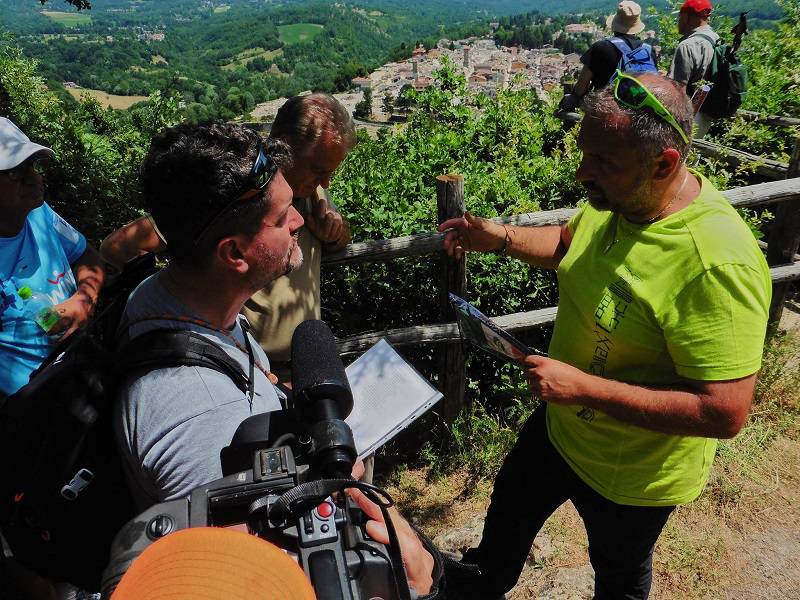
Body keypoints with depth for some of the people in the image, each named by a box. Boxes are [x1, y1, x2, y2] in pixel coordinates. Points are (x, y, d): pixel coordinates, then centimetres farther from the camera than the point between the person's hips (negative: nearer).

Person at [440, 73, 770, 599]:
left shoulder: (717, 263, -37)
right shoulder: (616, 199, -12)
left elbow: (725, 413, -35)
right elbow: (568, 244, 9)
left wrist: (584, 386, -34)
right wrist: (500, 238, -9)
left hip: (631, 475, -7)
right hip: (560, 424, 7)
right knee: (508, 516, 31)